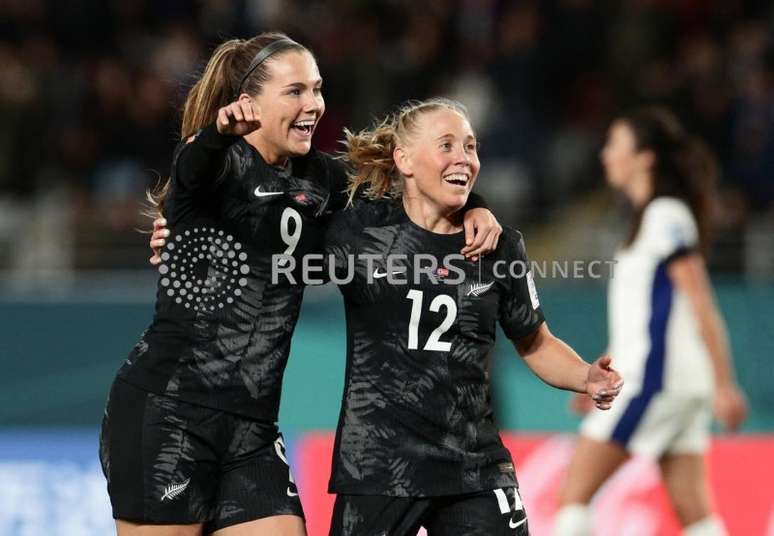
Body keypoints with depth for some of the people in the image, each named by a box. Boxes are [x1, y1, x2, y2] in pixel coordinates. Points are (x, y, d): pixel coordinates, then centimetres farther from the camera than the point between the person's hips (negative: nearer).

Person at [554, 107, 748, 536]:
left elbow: (701, 305, -16)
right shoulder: (653, 215, 19)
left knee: (573, 495, -5)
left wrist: (724, 385, -19)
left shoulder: (665, 215, -10)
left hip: (653, 380, -9)